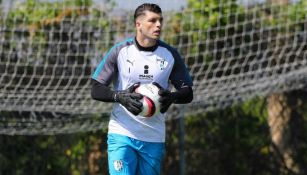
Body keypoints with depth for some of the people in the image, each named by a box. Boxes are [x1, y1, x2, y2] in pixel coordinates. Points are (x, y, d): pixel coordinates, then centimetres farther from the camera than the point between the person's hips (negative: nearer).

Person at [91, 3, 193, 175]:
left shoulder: (170, 55, 3)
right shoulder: (120, 51, -2)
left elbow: (188, 93, 7)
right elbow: (96, 90, -2)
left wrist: (171, 97, -17)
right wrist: (120, 96, -22)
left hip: (154, 139, 2)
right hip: (121, 134, -2)